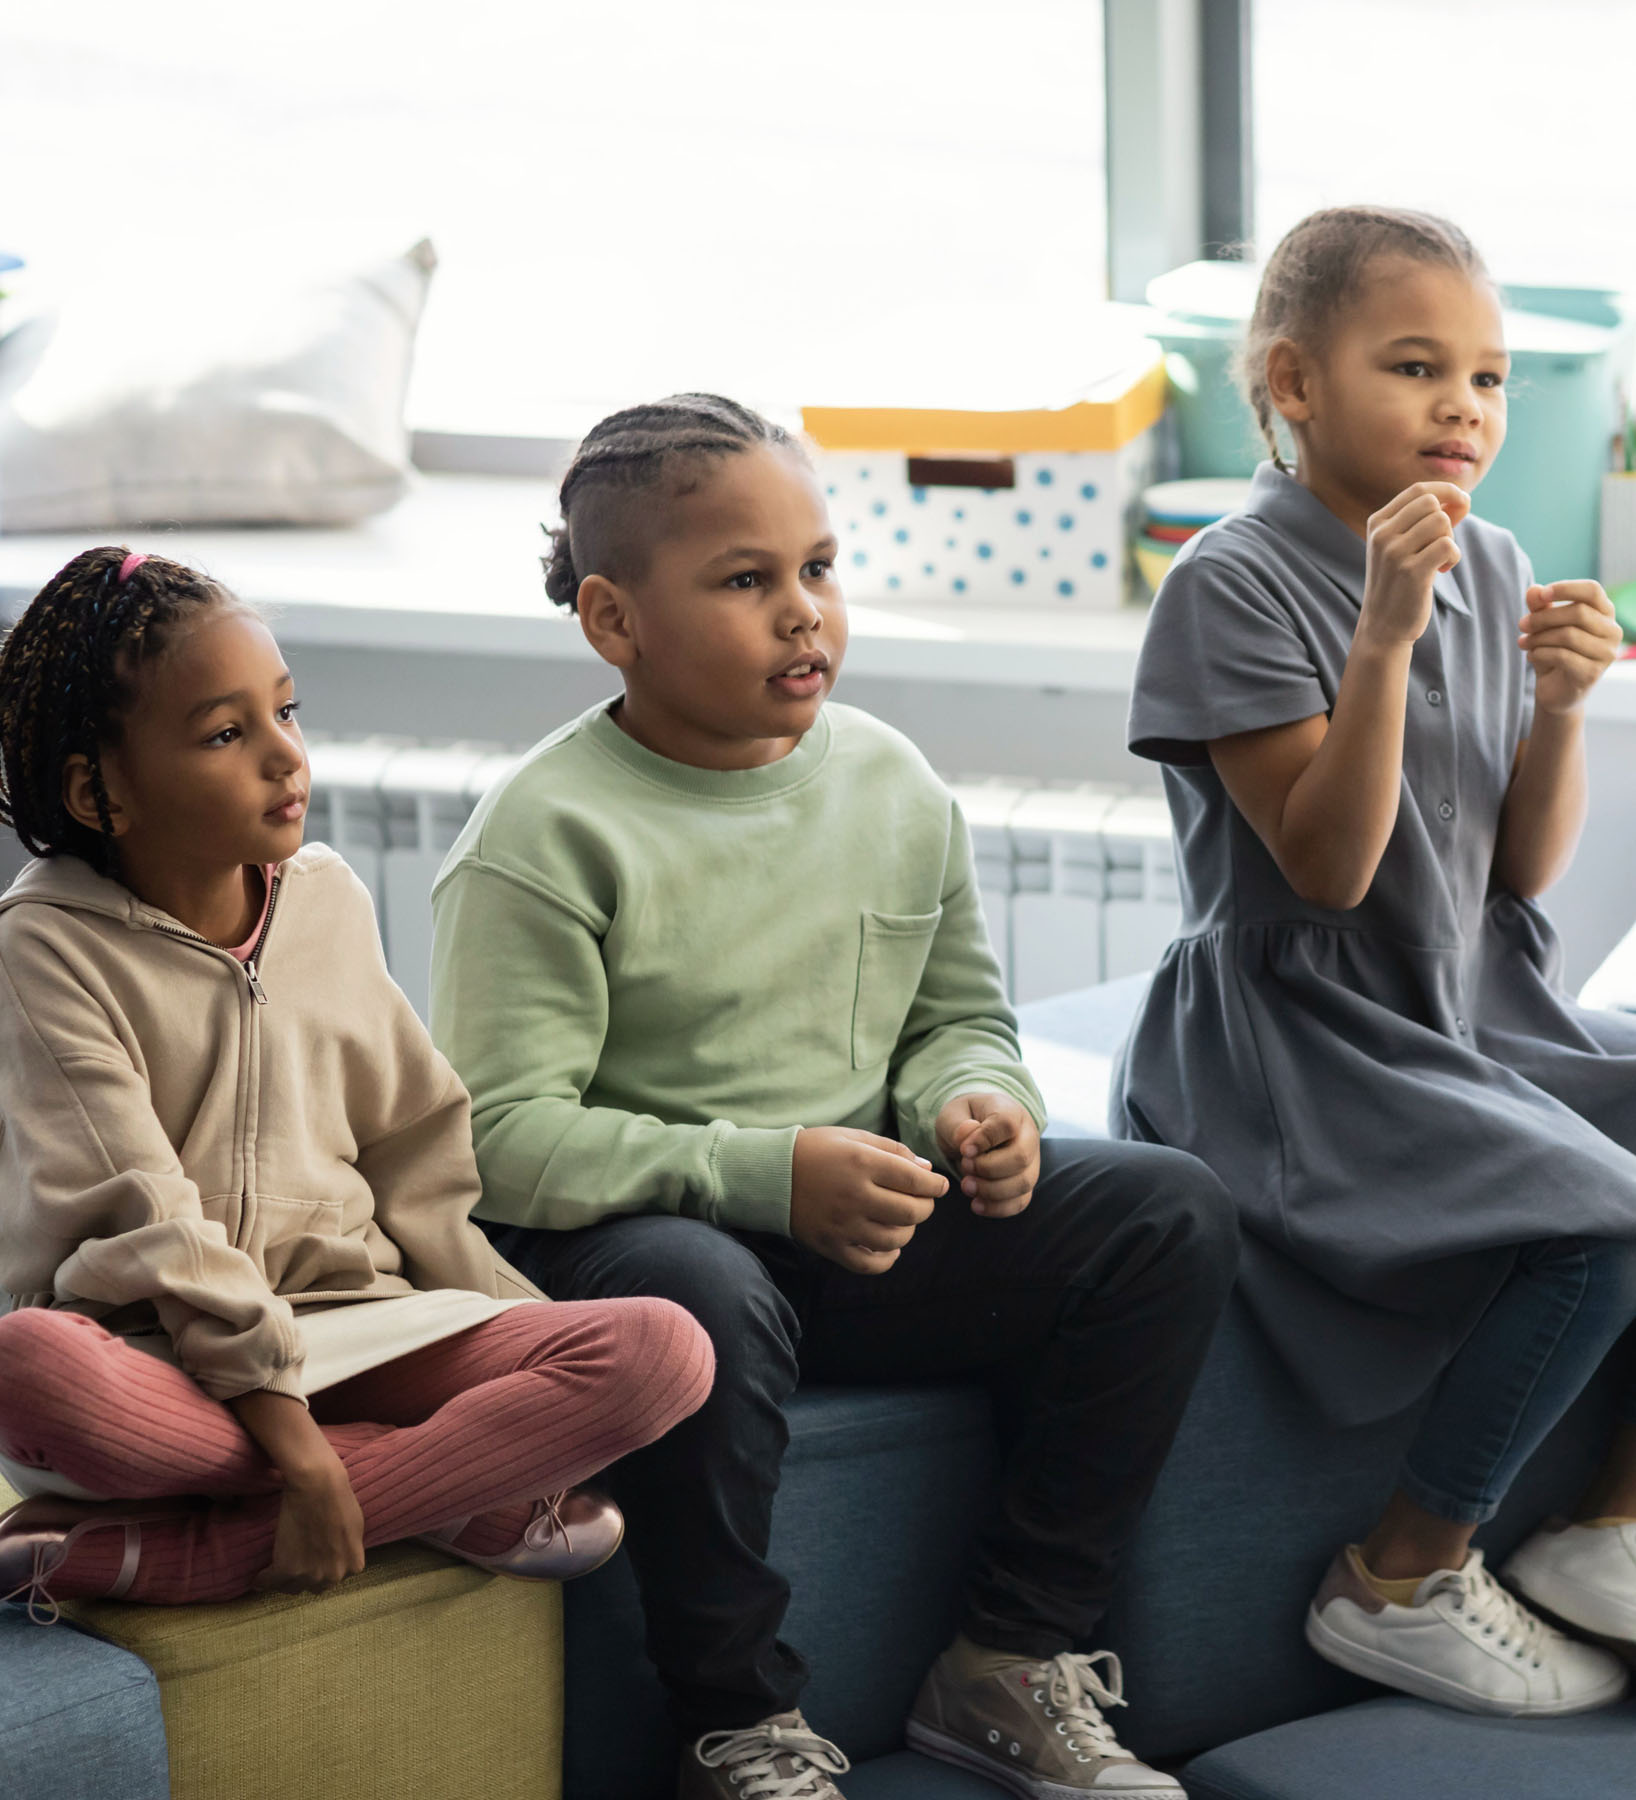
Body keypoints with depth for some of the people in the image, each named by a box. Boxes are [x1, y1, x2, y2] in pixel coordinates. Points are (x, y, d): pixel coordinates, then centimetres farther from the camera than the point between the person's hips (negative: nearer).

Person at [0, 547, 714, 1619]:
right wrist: (290, 1438, -23)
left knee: (664, 1351, -19)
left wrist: (533, 1357, 5)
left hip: (350, 1322, 6)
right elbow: (147, 1227, -15)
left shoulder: (326, 899, 10)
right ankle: (477, 1488, -25)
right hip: (158, 1357, -5)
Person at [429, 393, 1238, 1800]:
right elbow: (505, 1136, -18)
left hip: (873, 1233, 6)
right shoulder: (550, 838, -12)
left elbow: (960, 1015, 20)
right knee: (700, 1295, -41)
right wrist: (772, 1174, -25)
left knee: (1171, 1212, -9)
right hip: (625, 1232, -6)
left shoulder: (894, 785, 7)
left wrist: (972, 1103, -6)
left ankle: (1016, 1662, -2)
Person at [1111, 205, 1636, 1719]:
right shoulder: (1236, 586, -13)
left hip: (1481, 1018, 8)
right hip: (1298, 1049, -8)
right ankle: (1406, 1582, -9)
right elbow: (1327, 868, -19)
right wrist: (1385, 635, -27)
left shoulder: (1494, 573, 7)